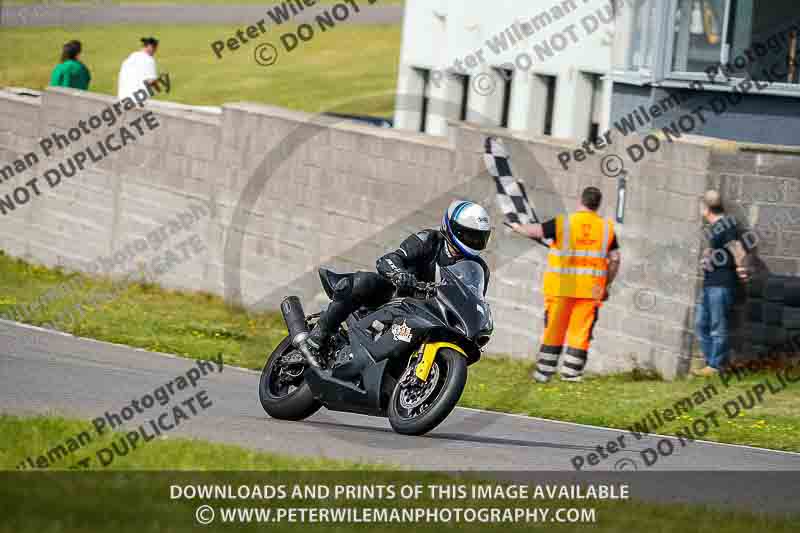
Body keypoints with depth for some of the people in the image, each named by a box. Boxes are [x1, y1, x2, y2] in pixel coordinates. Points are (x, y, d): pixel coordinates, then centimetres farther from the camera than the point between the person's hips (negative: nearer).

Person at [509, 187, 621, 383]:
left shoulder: (563, 223, -5)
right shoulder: (607, 228, 2)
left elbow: (534, 231, 1)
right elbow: (615, 259, 2)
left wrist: (518, 227, 22)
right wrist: (607, 285, 13)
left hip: (563, 286, -1)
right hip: (590, 289, 1)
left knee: (554, 330, 8)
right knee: (581, 330, 7)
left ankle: (544, 371, 12)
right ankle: (571, 372, 7)